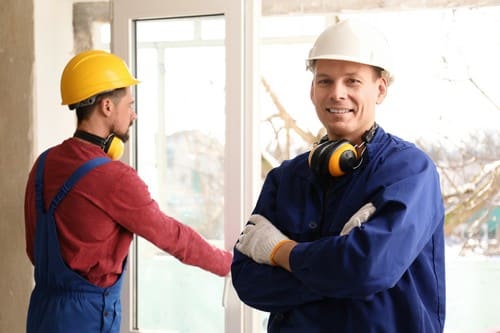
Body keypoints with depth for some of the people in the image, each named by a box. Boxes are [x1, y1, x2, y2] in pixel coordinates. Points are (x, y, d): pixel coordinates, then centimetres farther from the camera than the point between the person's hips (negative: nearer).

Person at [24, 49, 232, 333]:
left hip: (45, 309, 8)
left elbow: (34, 247, 11)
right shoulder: (115, 178, -19)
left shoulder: (45, 164, 3)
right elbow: (172, 236, -8)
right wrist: (229, 262, 6)